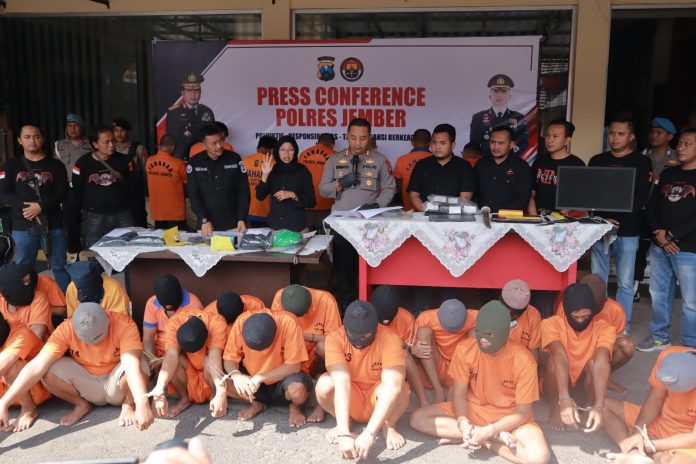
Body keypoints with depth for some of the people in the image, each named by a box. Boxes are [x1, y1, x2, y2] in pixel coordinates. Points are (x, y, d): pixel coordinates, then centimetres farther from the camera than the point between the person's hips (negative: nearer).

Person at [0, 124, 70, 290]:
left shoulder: (55, 165, 7)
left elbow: (62, 193, -3)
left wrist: (41, 206, -18)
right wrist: (25, 207, -16)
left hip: (53, 225, 0)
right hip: (22, 227, 1)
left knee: (60, 266, 5)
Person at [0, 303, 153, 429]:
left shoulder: (124, 325, -29)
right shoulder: (66, 329, -23)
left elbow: (132, 365, -41)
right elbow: (37, 367, -28)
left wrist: (142, 403, -55)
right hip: (86, 383, 3)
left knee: (141, 365, -35)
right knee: (48, 371, -23)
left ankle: (128, 405, -3)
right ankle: (82, 404, 4)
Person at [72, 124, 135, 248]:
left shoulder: (123, 161, 1)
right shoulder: (82, 164, -2)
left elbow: (131, 186, 7)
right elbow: (77, 191, 5)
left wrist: (126, 206, 7)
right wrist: (86, 210, 8)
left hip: (122, 215, 1)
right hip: (94, 217, -1)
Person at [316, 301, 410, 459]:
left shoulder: (389, 339, -29)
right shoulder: (335, 338, -25)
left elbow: (392, 386, -40)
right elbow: (342, 382, -36)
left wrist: (370, 434, -48)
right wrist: (345, 433, -46)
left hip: (380, 401, -1)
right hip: (350, 401, 1)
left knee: (398, 389, -36)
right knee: (324, 384, -31)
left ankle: (388, 427, -1)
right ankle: (342, 422, 2)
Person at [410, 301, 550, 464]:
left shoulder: (523, 360, -22)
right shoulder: (465, 349, -15)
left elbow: (523, 411, -16)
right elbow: (459, 394, -9)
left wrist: (489, 431, -28)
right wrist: (463, 423, -29)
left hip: (510, 416, -3)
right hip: (472, 409, 3)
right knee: (418, 417, -17)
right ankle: (498, 437, -18)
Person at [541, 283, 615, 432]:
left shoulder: (604, 329, -23)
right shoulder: (551, 324, -26)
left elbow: (601, 363, -39)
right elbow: (560, 358, -42)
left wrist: (599, 405, -53)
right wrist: (565, 399, -55)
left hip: (585, 379, 1)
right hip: (557, 381, -1)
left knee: (594, 362, -32)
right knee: (554, 361, -35)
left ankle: (590, 407, -9)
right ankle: (555, 408, -11)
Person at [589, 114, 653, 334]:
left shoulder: (641, 163, 3)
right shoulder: (597, 161, 12)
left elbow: (640, 199, -5)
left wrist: (617, 221, -15)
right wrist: (601, 219, -9)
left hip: (627, 232, -2)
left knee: (625, 283, 1)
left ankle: (622, 327, 12)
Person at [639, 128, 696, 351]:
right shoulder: (668, 173, 14)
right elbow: (652, 205, 11)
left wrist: (672, 236, -13)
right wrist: (658, 233, -5)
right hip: (659, 246, 5)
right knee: (658, 294, 14)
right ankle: (660, 337, 29)